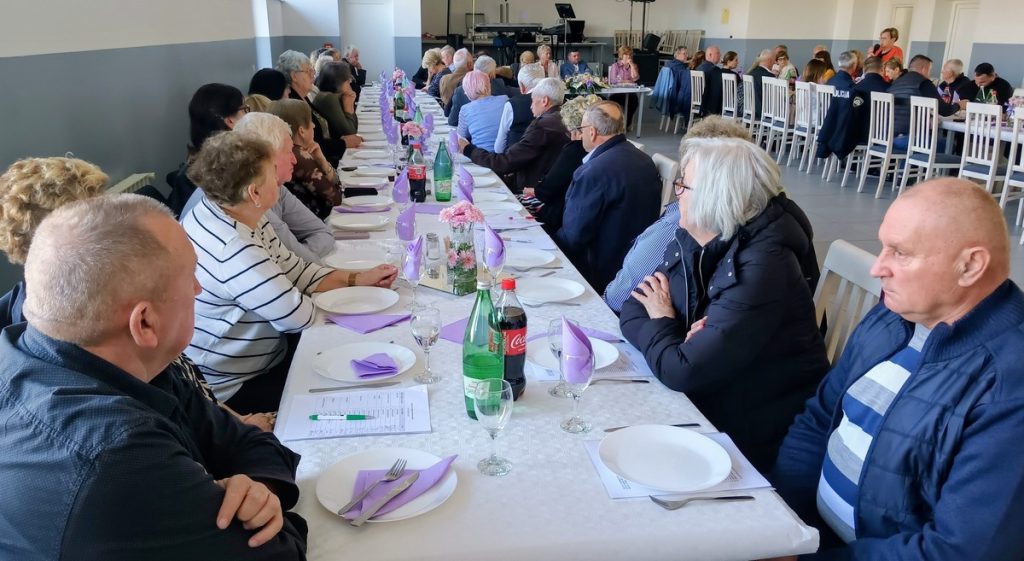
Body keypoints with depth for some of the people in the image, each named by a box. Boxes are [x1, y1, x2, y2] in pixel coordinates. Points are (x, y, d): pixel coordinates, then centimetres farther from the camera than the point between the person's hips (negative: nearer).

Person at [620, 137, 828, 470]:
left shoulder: (761, 269, -27)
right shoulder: (692, 241, -3)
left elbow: (682, 372, -29)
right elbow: (632, 311, 0)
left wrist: (662, 324, -10)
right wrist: (673, 334, -20)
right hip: (706, 406, 6)